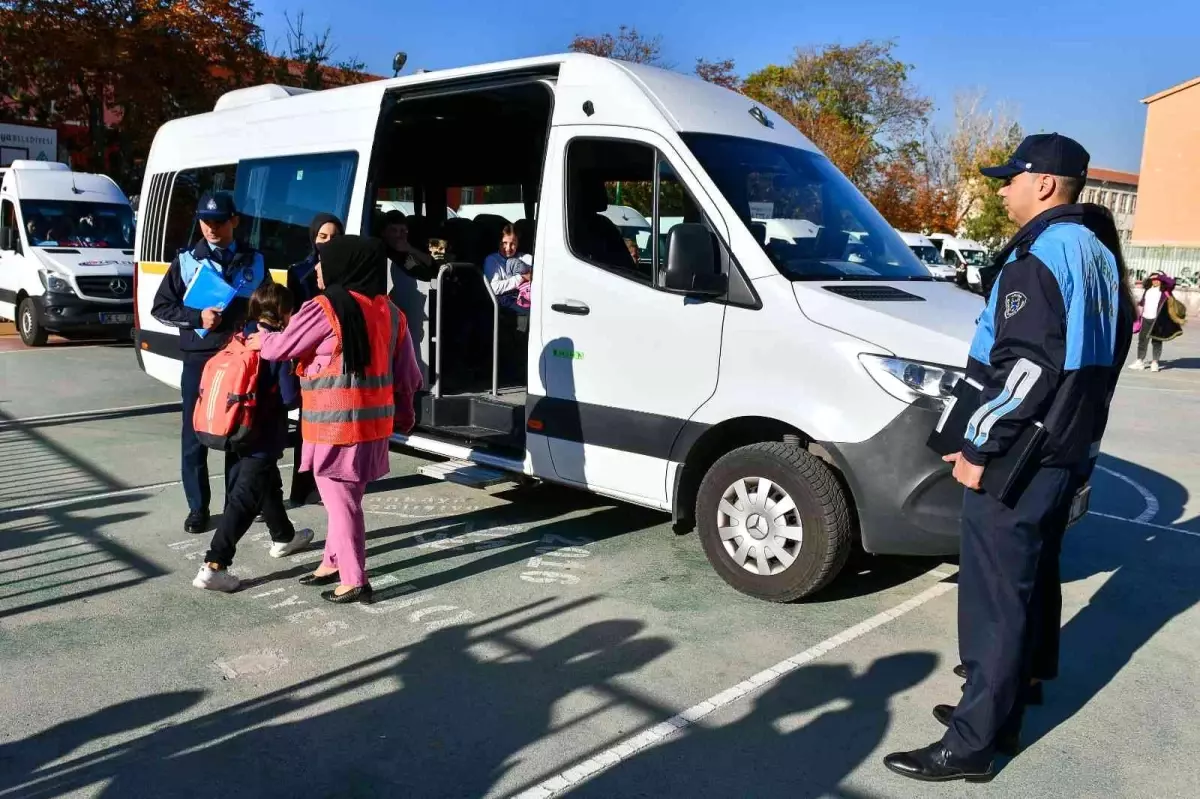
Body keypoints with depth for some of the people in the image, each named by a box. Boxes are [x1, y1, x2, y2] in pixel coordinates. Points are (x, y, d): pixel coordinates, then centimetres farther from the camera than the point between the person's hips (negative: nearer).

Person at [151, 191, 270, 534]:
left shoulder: (254, 261, 8)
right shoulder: (186, 260, 5)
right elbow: (161, 307, 5)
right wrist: (197, 317, -11)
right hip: (199, 359, 0)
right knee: (195, 437, 3)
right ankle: (198, 508, 14)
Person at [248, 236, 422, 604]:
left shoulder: (325, 308, -14)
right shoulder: (389, 312, 5)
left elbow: (282, 347, -4)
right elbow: (406, 373, 9)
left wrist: (260, 340, 18)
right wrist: (404, 415, 21)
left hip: (336, 421, -7)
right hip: (374, 420, 7)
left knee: (340, 500, 3)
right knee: (345, 496, 21)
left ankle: (355, 581, 9)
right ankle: (334, 562, 34)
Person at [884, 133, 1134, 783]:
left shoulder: (1041, 252, -16)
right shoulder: (1099, 254, 16)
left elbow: (1025, 366, -25)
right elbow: (1100, 357, 20)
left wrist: (978, 447, -19)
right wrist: (1075, 434, 23)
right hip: (1070, 452, 10)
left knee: (995, 598, -5)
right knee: (1031, 584, 17)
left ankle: (971, 744, 4)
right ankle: (1001, 710, 31)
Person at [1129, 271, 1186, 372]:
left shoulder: (1164, 291, -4)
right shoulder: (1147, 289, 11)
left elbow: (1172, 282, -21)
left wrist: (1161, 276, -16)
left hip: (1158, 320, -5)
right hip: (1146, 318, 5)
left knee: (1157, 341, 1)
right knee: (1142, 339, 9)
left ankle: (1155, 362, 6)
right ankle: (1140, 361, 18)